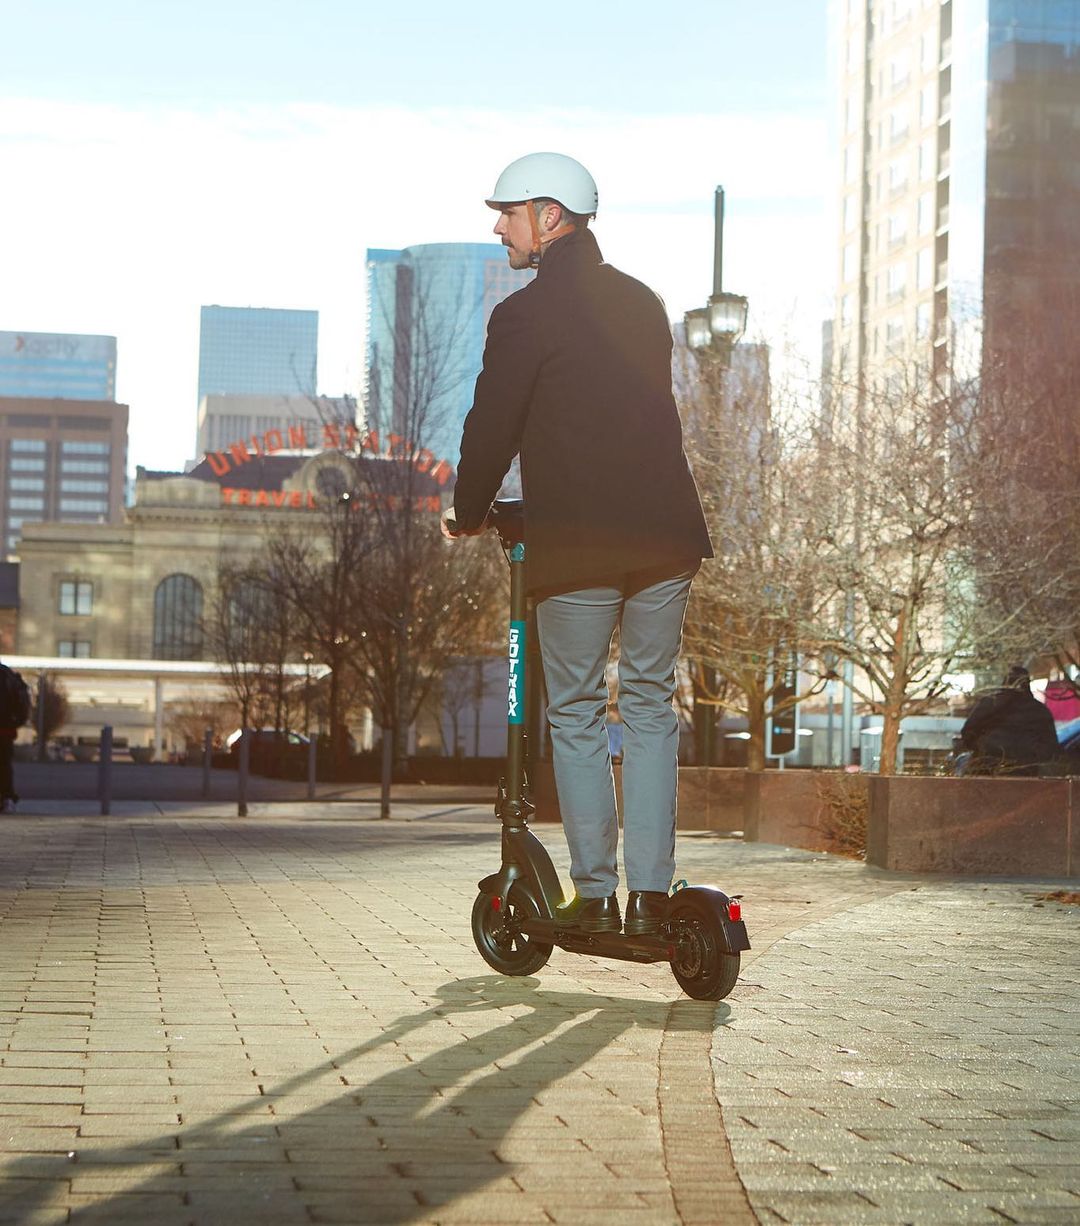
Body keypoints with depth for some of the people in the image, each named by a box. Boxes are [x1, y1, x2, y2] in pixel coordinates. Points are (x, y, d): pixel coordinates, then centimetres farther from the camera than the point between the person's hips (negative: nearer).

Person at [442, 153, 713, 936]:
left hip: (575, 544, -5)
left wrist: (468, 517, 12)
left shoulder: (525, 315, -7)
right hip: (664, 532, 5)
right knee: (651, 704, 11)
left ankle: (596, 897, 8)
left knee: (576, 714, 7)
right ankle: (652, 895, 7)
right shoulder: (643, 304, 13)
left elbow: (492, 429, -6)